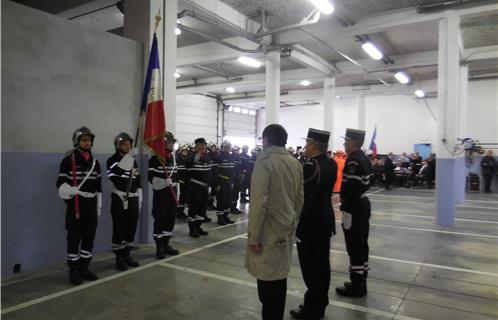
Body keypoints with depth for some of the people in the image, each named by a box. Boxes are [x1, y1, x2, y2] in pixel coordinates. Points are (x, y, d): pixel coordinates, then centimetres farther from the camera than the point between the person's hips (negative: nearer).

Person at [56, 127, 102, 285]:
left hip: (91, 204, 5)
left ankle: (84, 267, 23)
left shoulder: (94, 161, 11)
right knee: (74, 238, 0)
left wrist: (99, 205, 13)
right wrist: (67, 190, -31)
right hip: (75, 204, -5)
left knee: (89, 237, 10)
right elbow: (61, 182, -8)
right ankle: (73, 270, 14)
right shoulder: (68, 160, -6)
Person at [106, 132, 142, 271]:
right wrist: (128, 155, -36)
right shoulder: (112, 160, -4)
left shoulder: (134, 161, 14)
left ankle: (127, 255, 22)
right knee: (119, 228, -2)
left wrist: (139, 200, 12)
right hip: (119, 199, -6)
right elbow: (116, 171, -29)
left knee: (132, 227, 9)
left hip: (133, 199, 6)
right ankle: (119, 258, 9)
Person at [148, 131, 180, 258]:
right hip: (160, 194, -7)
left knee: (171, 219, 11)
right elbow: (150, 177, -14)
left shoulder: (173, 158, 14)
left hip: (172, 193, 7)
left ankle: (166, 244, 24)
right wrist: (163, 182, -29)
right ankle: (159, 248, 11)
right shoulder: (154, 159, -9)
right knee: (160, 220, -1)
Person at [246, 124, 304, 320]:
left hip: (269, 230, -7)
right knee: (279, 276, 18)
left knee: (267, 278, 3)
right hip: (287, 229, 7)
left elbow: (259, 202, -19)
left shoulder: (264, 161, -15)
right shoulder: (295, 163, 6)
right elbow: (300, 199, 9)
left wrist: (253, 236, -14)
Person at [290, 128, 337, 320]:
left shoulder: (310, 166, -21)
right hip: (325, 220, 9)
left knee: (311, 267, 2)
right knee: (322, 264, 17)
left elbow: (303, 198, -21)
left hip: (310, 223, -9)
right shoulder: (331, 164, 4)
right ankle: (320, 304, 31)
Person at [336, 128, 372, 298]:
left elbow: (350, 189, -24)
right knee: (361, 245, 16)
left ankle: (356, 286, 10)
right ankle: (360, 282, 28)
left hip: (354, 209, -10)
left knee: (355, 248, -1)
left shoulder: (353, 161, -20)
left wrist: (345, 206, -13)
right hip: (363, 205, 10)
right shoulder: (365, 158, 11)